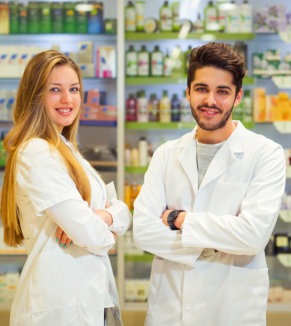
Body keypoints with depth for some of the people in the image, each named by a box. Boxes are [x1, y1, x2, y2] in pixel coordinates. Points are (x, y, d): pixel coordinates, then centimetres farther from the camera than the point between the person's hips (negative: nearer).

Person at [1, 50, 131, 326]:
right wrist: (106, 235, -1)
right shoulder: (36, 154, -17)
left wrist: (106, 215, -13)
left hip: (89, 300, 9)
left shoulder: (66, 150, 14)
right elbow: (87, 233, -24)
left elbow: (121, 209, 10)